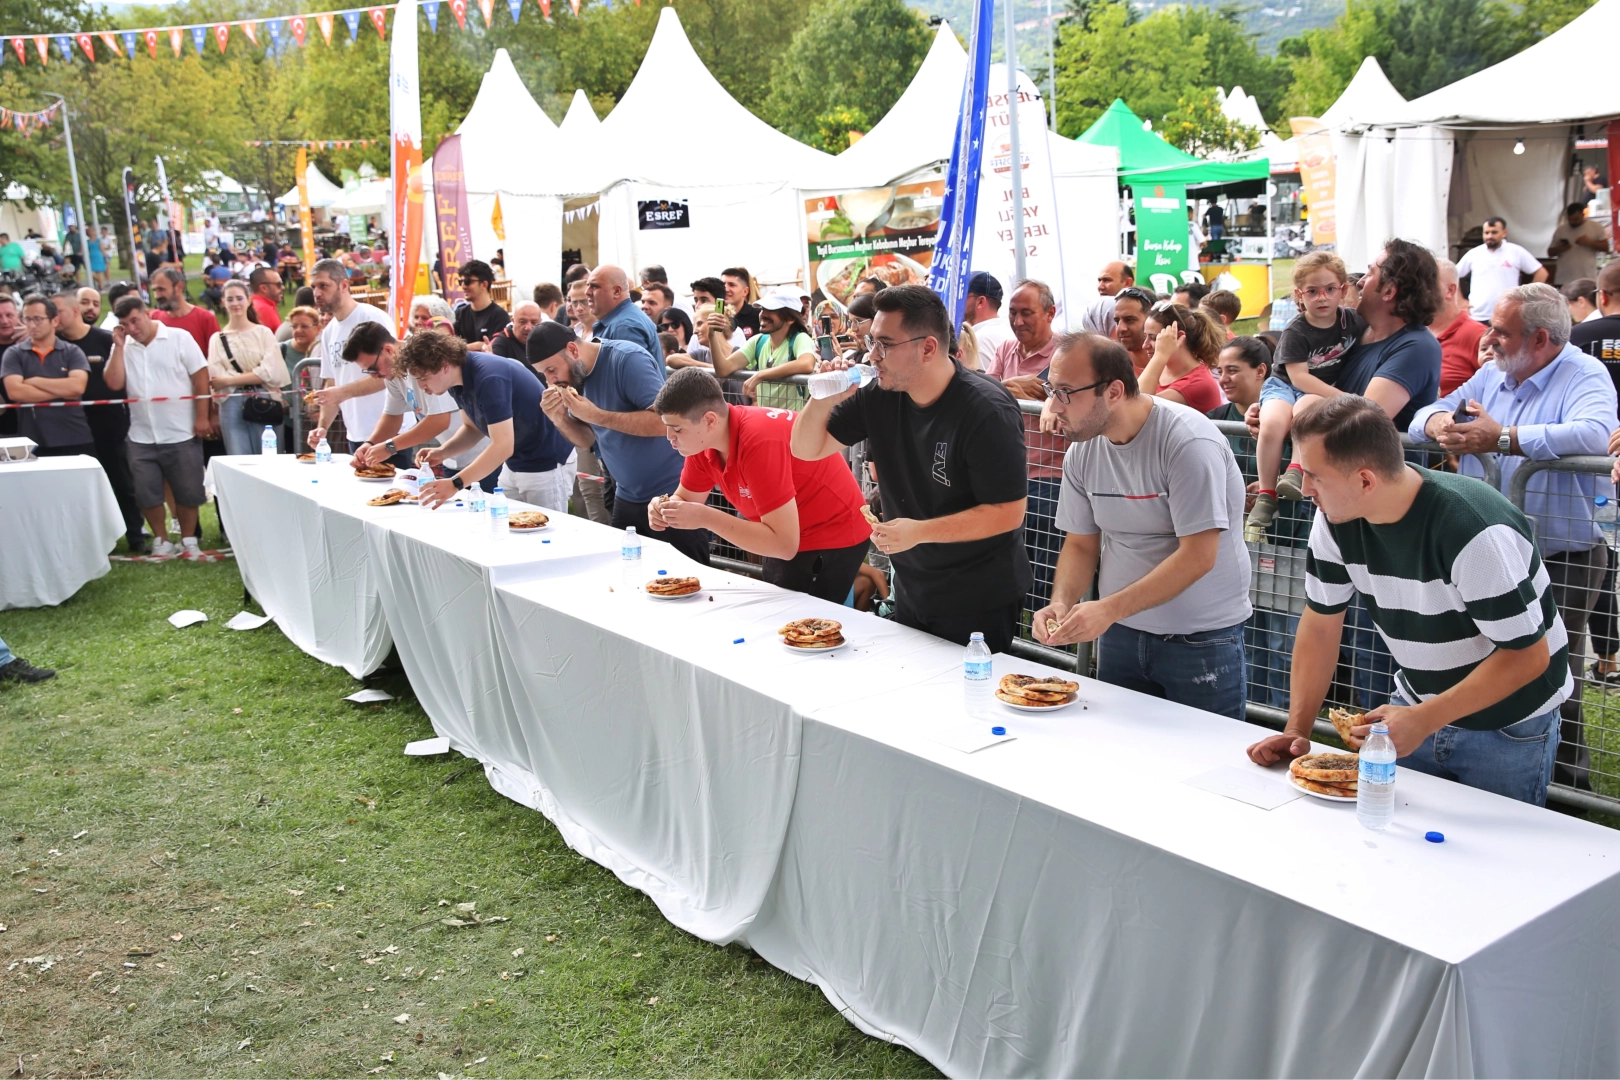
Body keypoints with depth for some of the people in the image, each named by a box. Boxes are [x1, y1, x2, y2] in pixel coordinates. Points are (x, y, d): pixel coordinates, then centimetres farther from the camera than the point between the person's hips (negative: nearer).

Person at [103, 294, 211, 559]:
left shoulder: (179, 338, -4)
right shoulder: (123, 347, 6)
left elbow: (200, 376, -6)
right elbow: (114, 383, -4)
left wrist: (202, 417, -11)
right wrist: (119, 346, -7)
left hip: (181, 434, -3)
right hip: (142, 437, 4)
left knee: (188, 492, 5)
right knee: (147, 493, 7)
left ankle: (188, 541, 20)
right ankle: (161, 541, 22)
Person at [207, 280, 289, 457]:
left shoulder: (264, 333, 7)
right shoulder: (217, 338, 10)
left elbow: (271, 373, -5)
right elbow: (215, 380, 1)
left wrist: (230, 380, -5)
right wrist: (255, 376, -6)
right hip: (232, 406, 1)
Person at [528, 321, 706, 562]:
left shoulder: (627, 359, -18)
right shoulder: (576, 375, 5)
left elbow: (663, 421, -26)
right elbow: (588, 441, 10)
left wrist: (596, 415, -25)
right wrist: (560, 418, -9)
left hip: (674, 496, -7)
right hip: (628, 498, 7)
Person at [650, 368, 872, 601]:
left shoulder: (759, 441, -32)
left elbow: (784, 545, -32)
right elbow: (686, 499, 6)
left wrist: (705, 518, -32)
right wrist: (666, 508, -16)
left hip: (830, 542, -8)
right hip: (786, 537, 8)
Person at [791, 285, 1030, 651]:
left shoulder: (987, 410, -22)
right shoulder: (880, 395, -2)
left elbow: (1009, 512, -23)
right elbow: (806, 449, 4)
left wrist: (919, 531, -28)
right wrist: (823, 400, -15)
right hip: (911, 590, 7)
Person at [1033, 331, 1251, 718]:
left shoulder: (1189, 442, -21)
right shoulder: (1082, 450, -1)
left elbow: (1198, 557, -25)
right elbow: (1081, 544, 7)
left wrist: (1109, 609, -29)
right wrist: (1061, 602, -13)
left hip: (1200, 640, -6)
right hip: (1120, 633, 6)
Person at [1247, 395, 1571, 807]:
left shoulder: (1475, 530, -32)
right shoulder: (1334, 520, -13)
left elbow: (1528, 655, -26)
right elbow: (1321, 624, -4)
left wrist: (1424, 720, -34)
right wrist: (1297, 730, -10)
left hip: (1508, 726, -5)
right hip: (1417, 706, 5)